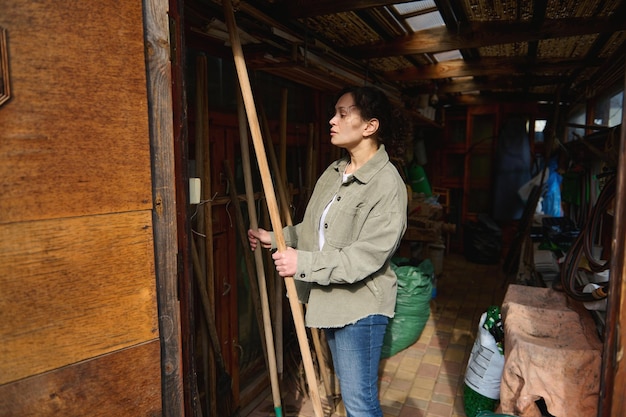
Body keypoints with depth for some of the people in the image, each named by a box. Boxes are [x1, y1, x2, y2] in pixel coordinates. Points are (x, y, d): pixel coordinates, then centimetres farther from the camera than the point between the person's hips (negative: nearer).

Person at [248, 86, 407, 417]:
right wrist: (276, 238, 7)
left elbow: (367, 256, -25)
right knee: (348, 388, 24)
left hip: (360, 305, -8)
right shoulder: (334, 172, 6)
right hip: (330, 300, 8)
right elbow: (314, 228, 16)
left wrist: (303, 263, -24)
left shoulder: (387, 183, -20)